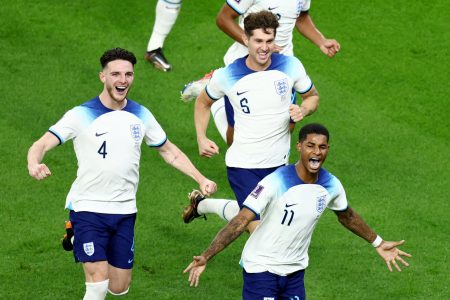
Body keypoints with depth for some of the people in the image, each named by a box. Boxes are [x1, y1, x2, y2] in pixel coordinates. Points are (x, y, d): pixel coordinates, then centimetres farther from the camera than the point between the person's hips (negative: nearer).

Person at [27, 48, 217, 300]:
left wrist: (201, 179, 5)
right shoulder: (82, 115, -10)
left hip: (124, 211, 4)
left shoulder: (141, 115, 4)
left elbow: (168, 150, 16)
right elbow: (42, 144, -17)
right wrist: (34, 165, -40)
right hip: (88, 209, -4)